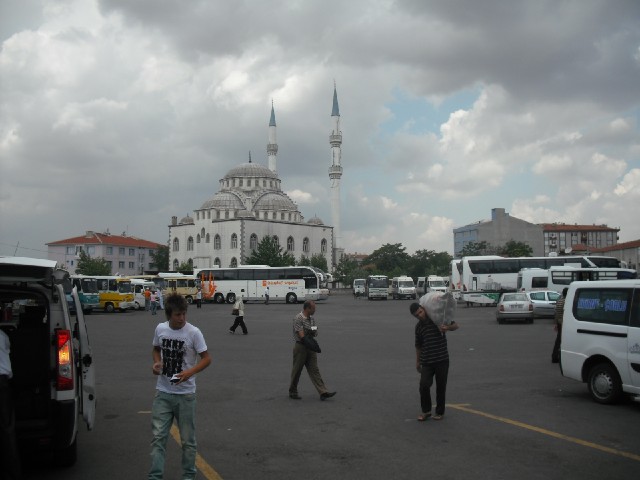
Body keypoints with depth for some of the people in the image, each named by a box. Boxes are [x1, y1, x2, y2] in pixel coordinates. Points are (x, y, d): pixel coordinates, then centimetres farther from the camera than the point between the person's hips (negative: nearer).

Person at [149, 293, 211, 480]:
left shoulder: (193, 332, -13)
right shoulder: (160, 329, -2)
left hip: (185, 394, -3)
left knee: (187, 440, 9)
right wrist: (156, 363, -4)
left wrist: (190, 372, -25)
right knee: (158, 437, 1)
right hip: (162, 393, 3)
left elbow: (206, 359, -9)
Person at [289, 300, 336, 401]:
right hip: (300, 347, -7)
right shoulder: (298, 319, -16)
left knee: (314, 370, 2)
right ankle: (292, 392, 19)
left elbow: (315, 333, 13)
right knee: (297, 370, 5)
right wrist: (310, 334, -7)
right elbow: (302, 336, -22)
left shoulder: (312, 319, 10)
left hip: (310, 347, 7)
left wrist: (314, 332, -9)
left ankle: (323, 392, -5)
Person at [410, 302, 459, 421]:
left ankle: (439, 411, 22)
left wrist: (447, 328, -18)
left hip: (442, 359, -2)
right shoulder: (419, 326, 8)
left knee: (441, 387, 4)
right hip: (427, 361, 2)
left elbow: (455, 326, 4)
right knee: (424, 385, -9)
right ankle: (426, 411, 10)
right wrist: (417, 361, 20)